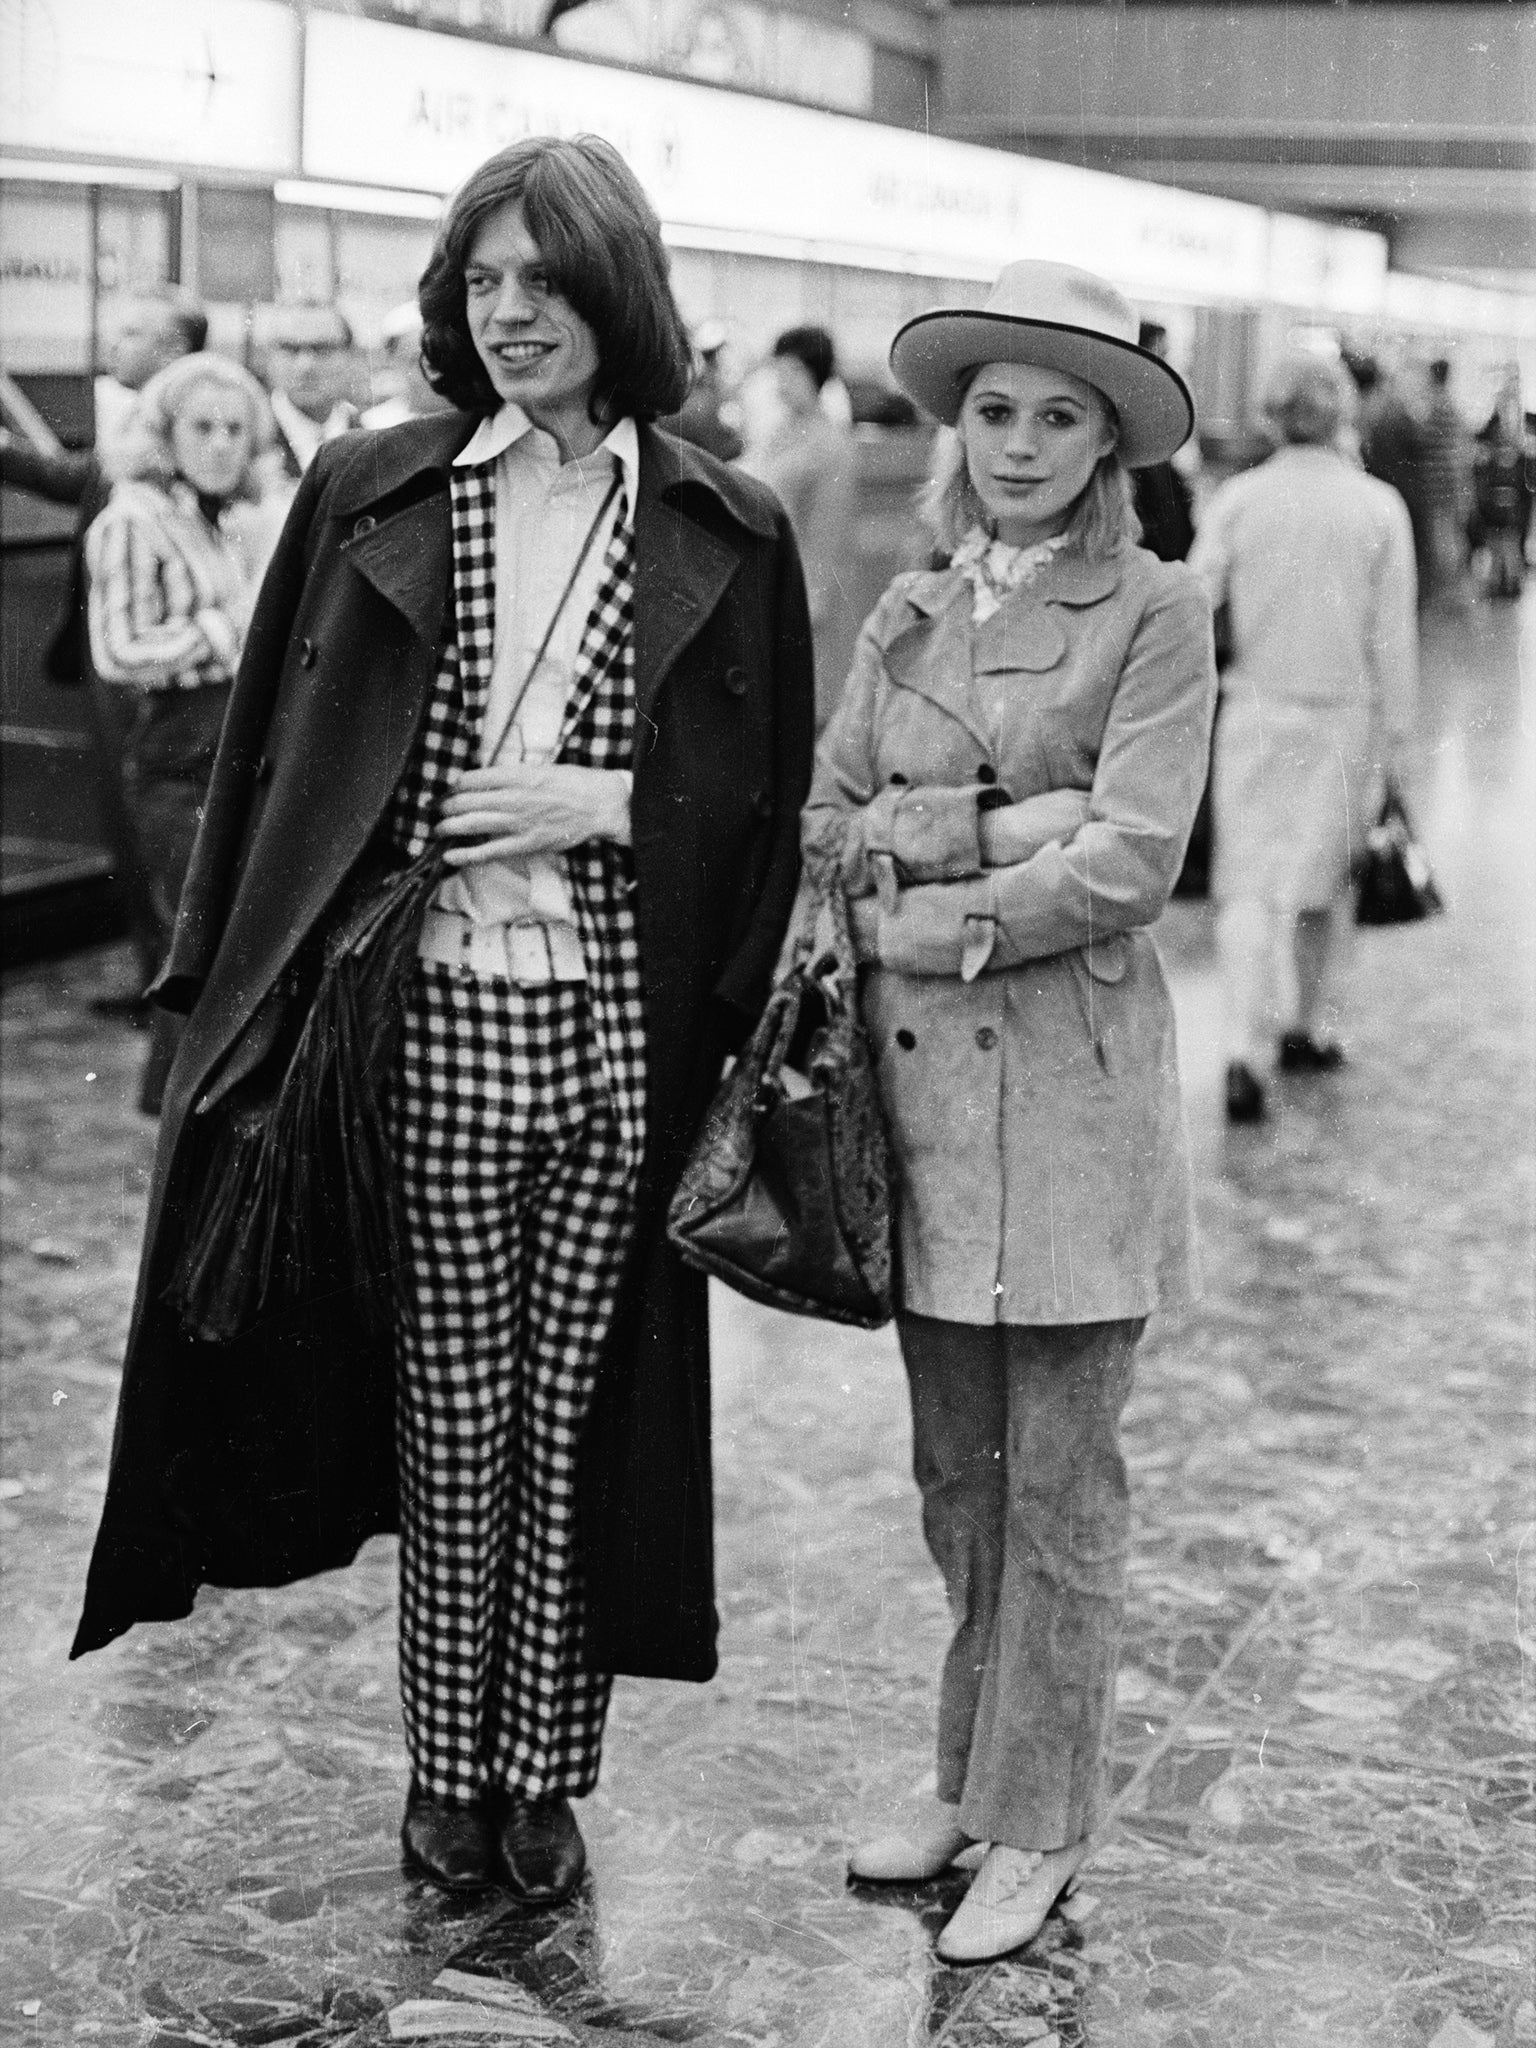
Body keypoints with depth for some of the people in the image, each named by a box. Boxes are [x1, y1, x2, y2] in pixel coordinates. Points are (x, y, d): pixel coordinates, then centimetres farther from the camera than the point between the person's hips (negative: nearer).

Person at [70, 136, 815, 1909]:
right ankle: (445, 1767, 24)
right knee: (450, 1415, 8)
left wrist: (601, 803, -9)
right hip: (435, 1025, 0)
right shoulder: (370, 496, 5)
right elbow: (279, 758, 6)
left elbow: (765, 802, 7)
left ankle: (545, 1773, 23)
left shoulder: (723, 534, 4)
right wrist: (236, 990, 0)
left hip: (621, 1034, 0)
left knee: (574, 1419, 9)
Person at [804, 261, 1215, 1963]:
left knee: (1056, 1484, 4)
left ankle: (1038, 1826, 17)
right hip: (916, 1075, 5)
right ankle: (967, 1779, 29)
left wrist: (929, 914, -9)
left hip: (1069, 1082, -5)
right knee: (953, 1469, 15)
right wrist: (991, 827, -11)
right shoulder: (904, 614, 11)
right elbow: (824, 824, 5)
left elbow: (1129, 863, -13)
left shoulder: (1155, 613, -4)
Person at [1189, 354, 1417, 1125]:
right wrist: (1395, 732, 5)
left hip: (1255, 711, 0)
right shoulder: (1378, 506, -5)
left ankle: (1247, 1049, -14)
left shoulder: (1236, 499, -4)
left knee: (1250, 882, 1)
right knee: (1321, 878, 16)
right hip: (1342, 715, 0)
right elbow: (1394, 633, -3)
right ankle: (1302, 1027, 27)